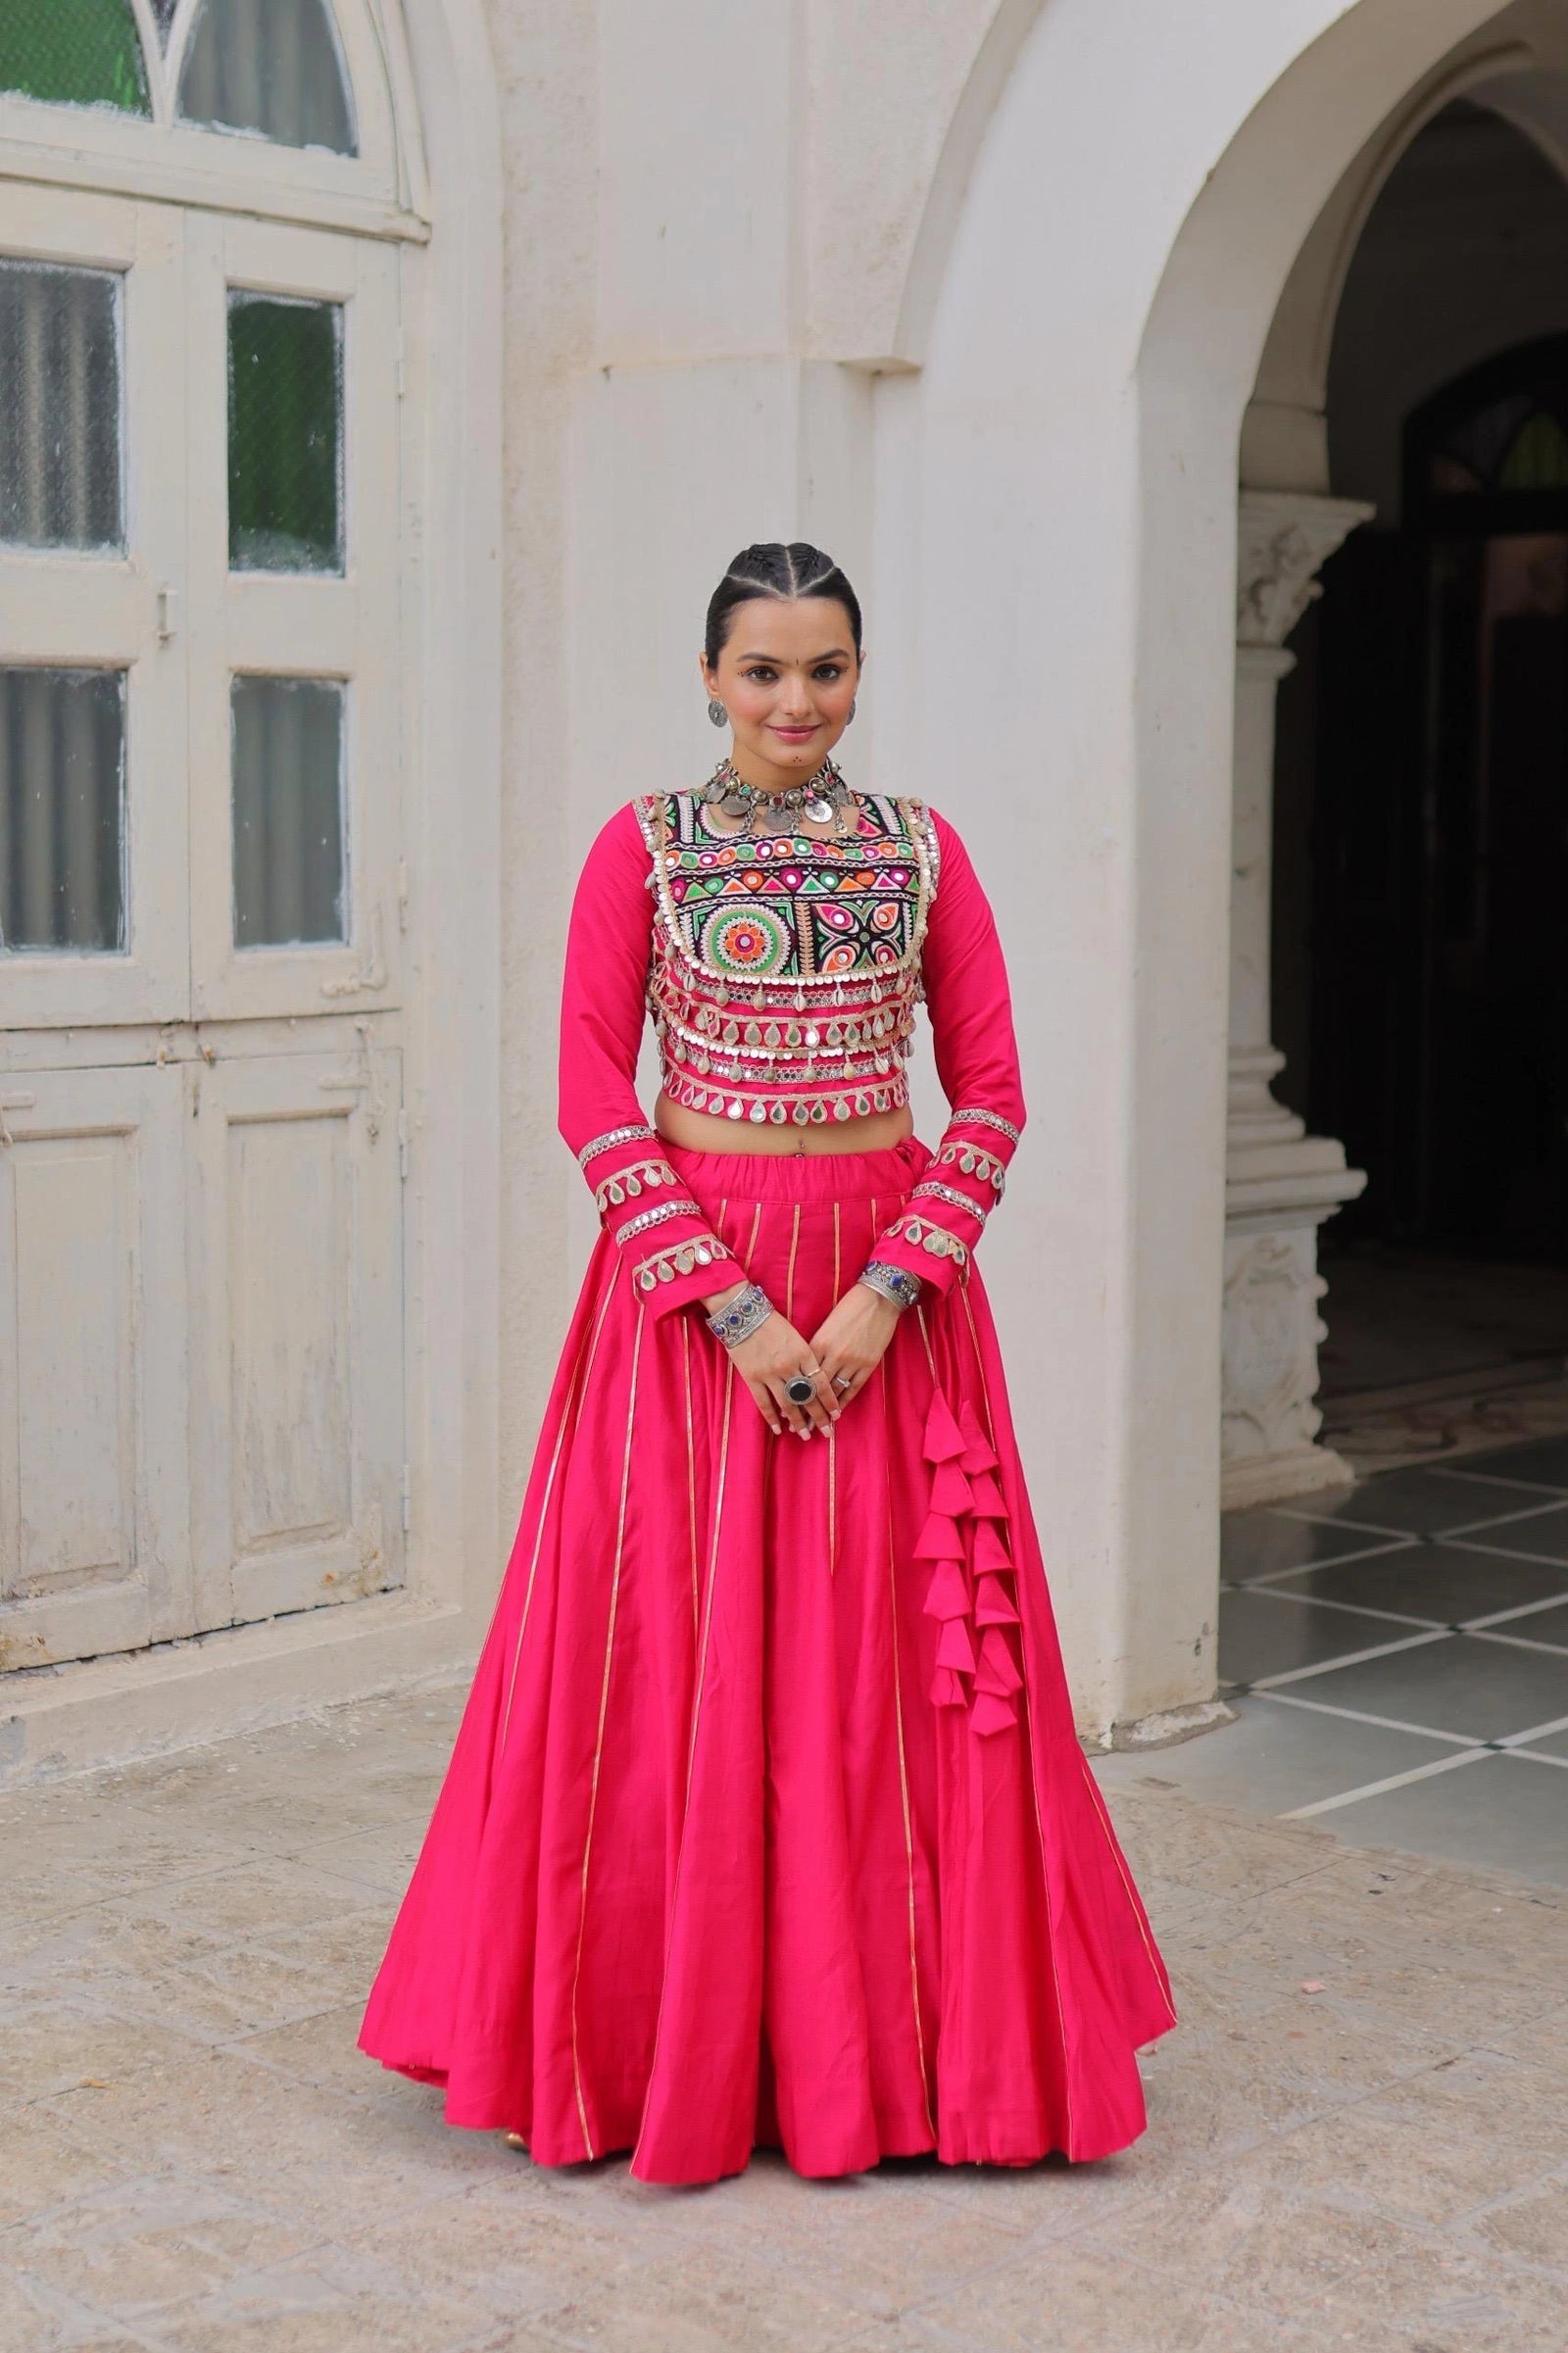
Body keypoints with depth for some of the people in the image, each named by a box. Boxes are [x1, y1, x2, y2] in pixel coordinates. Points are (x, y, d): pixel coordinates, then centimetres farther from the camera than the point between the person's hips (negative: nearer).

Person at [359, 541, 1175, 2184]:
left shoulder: (923, 850, 6)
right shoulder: (643, 846, 1)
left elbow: (991, 1092, 3)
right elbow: (591, 1093, -5)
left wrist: (888, 1292, -10)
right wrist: (732, 1303, -13)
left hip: (890, 1277, 2)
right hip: (689, 1275, -1)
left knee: (884, 1660, 4)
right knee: (679, 1661, 1)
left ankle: (886, 2033, 17)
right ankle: (678, 2039, 16)